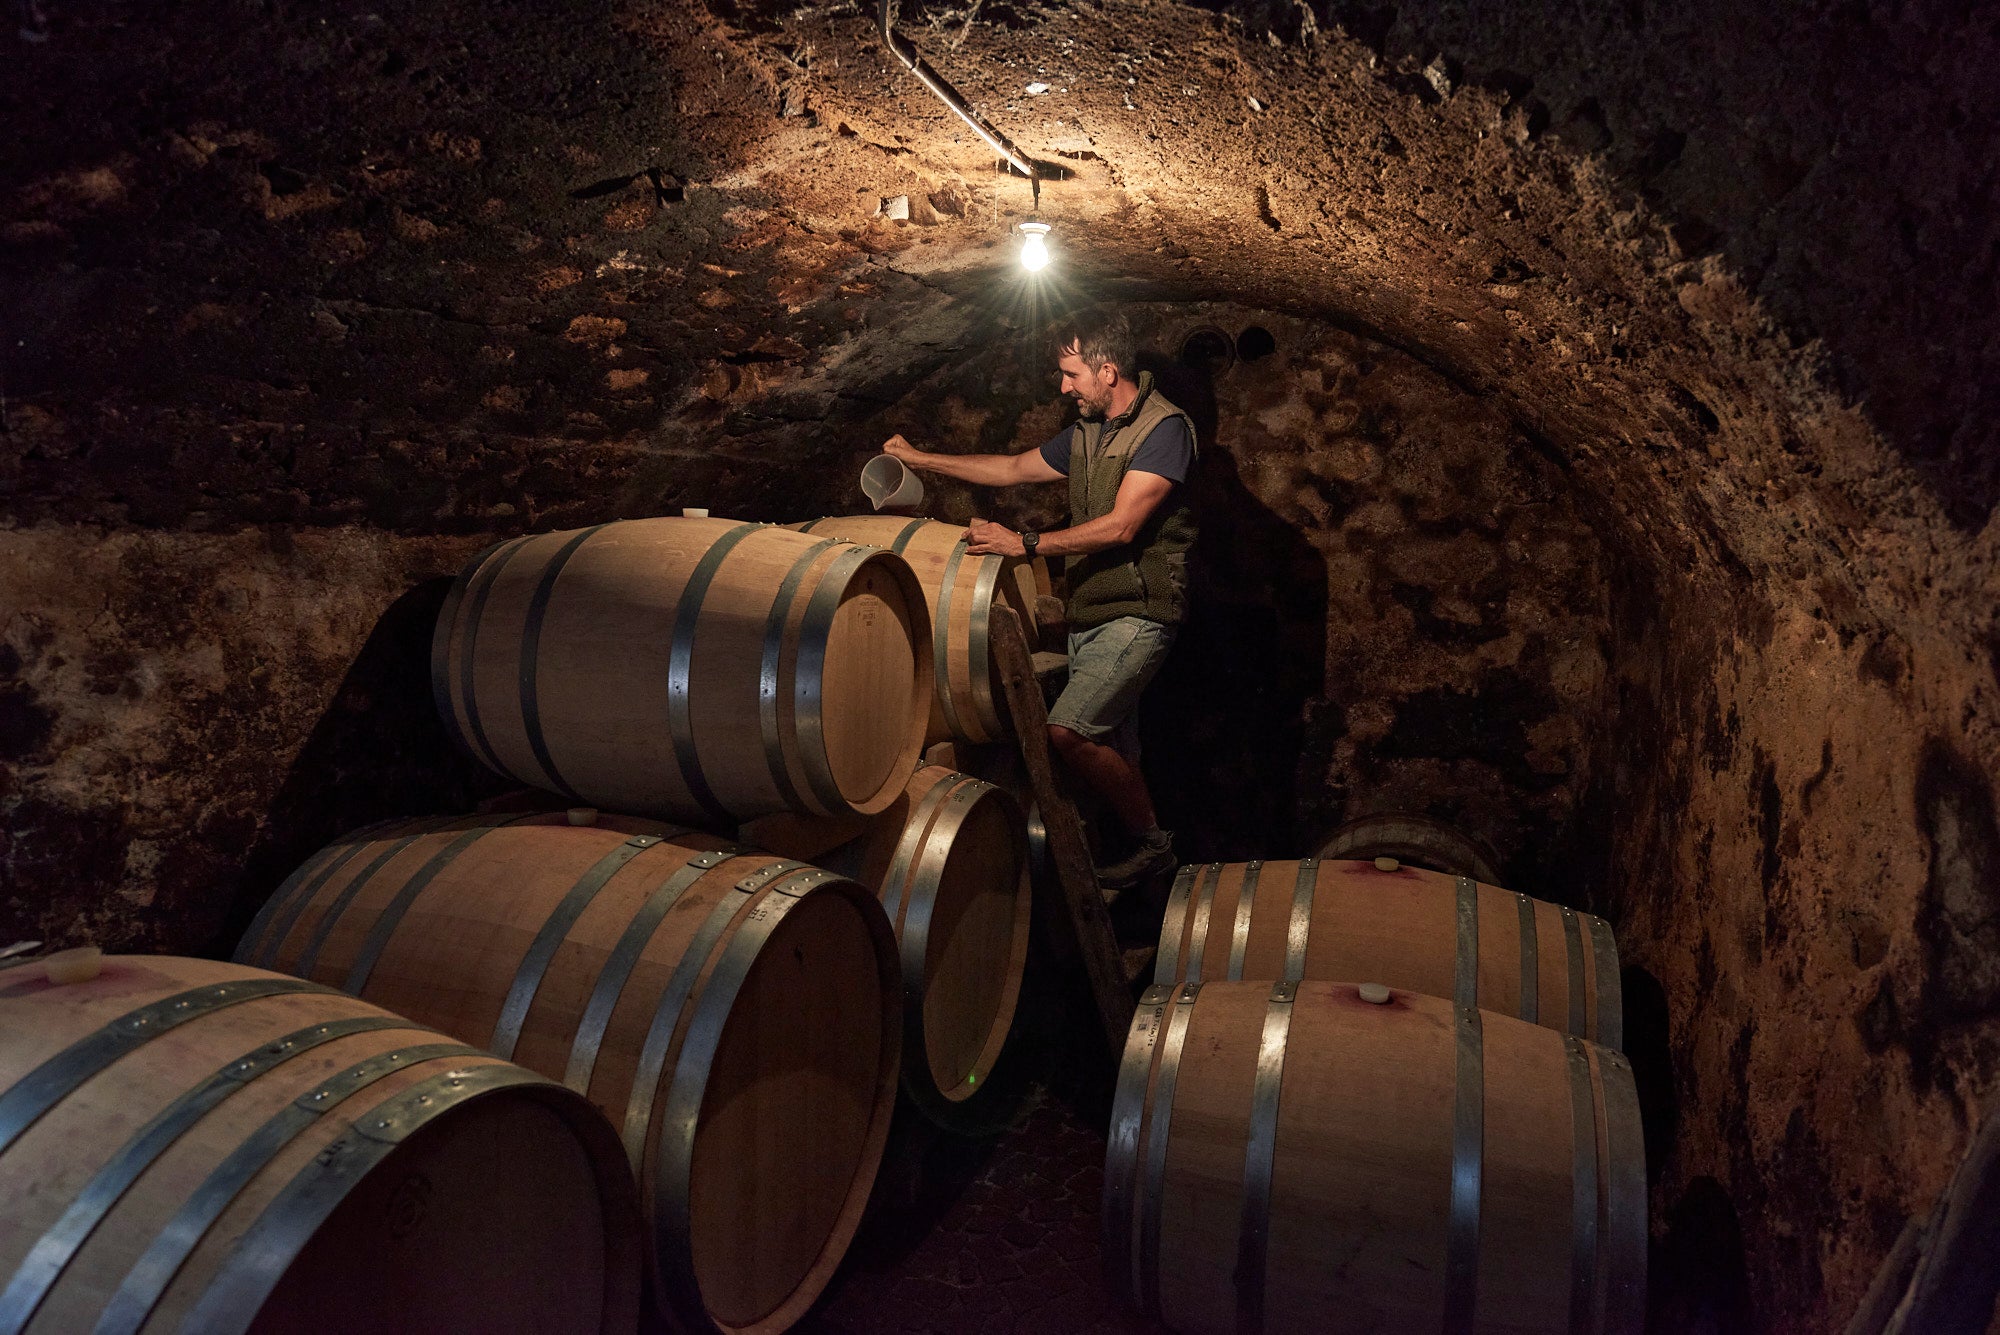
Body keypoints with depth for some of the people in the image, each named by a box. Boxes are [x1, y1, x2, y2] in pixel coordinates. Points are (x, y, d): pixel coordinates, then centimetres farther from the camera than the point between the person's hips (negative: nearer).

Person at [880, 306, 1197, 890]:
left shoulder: (1163, 428, -12)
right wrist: (921, 458, 23)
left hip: (1137, 616, -9)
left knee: (1067, 729, -19)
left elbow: (1120, 526, -20)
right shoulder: (1086, 432, 15)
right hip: (1090, 612, 9)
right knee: (1111, 745, 9)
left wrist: (1026, 544, -20)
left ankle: (1153, 842, -3)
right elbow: (1014, 468, 26)